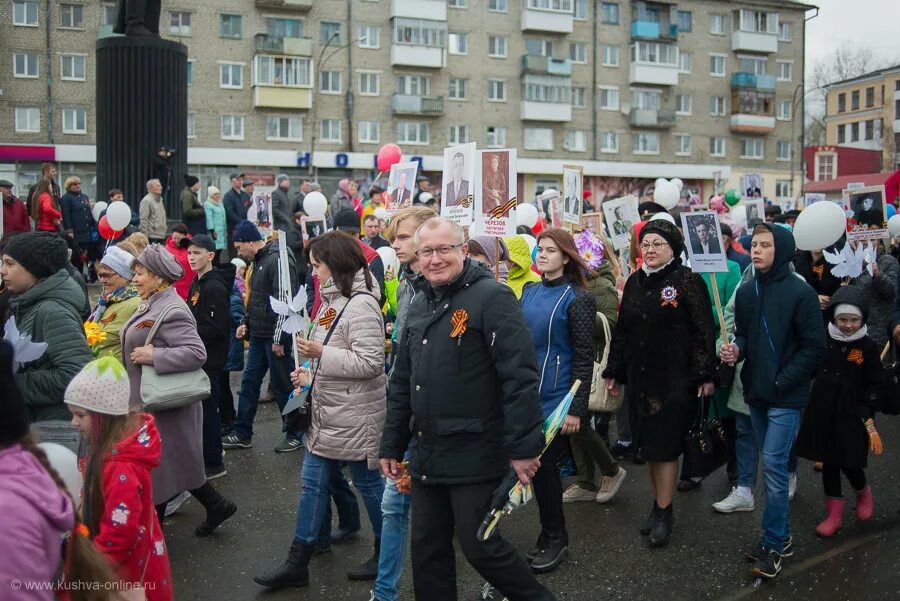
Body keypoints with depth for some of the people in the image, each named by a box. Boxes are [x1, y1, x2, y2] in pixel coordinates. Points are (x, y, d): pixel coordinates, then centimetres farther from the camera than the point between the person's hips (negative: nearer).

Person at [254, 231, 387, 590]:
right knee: (313, 483, 11)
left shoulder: (361, 304, -19)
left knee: (369, 483, 6)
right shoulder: (333, 300, 12)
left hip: (354, 416, -10)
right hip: (328, 412, 10)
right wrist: (311, 374, 8)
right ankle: (297, 563, 18)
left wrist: (320, 353, -24)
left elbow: (369, 363, -25)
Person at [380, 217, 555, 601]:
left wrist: (523, 446, -20)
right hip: (426, 456, 7)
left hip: (475, 455, -7)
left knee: (480, 547, 3)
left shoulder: (491, 297, -12)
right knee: (427, 549, 14)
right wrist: (393, 444, 18)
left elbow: (520, 376, -18)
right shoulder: (418, 306, 12)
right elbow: (402, 382, 17)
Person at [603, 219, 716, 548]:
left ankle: (664, 513, 10)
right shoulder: (634, 282, 10)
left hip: (676, 380, -6)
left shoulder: (687, 281, -7)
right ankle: (659, 505, 25)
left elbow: (703, 330, -9)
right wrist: (614, 371, 15)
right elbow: (621, 331, 15)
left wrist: (705, 374, -12)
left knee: (664, 446, -2)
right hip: (639, 378, 6)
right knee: (648, 444, 11)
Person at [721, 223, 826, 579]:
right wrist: (736, 349, -7)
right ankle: (780, 537, 26)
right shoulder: (746, 291, 5)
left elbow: (815, 348, -11)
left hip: (786, 396, -6)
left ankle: (773, 543, 6)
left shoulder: (800, 292, -12)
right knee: (771, 463, 14)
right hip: (756, 392, 6)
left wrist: (782, 382, -15)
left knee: (773, 463, -7)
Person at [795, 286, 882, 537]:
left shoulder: (869, 347, -7)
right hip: (824, 413, 3)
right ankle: (834, 513, 22)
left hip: (852, 417, -3)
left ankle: (863, 492, 34)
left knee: (849, 463, 0)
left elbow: (874, 385, -3)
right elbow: (810, 370, 9)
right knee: (828, 462, 8)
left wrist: (869, 418, -8)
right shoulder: (824, 341, -1)